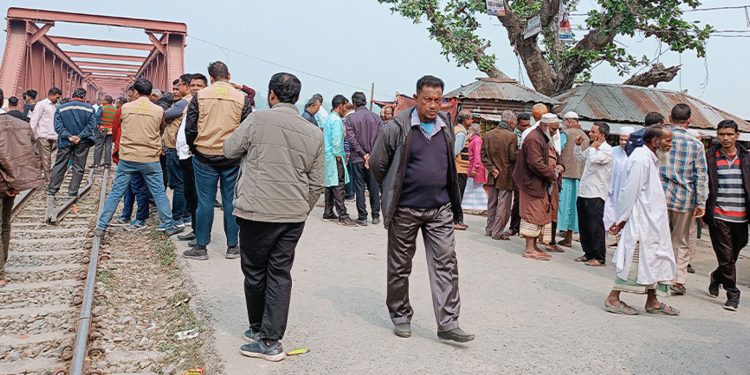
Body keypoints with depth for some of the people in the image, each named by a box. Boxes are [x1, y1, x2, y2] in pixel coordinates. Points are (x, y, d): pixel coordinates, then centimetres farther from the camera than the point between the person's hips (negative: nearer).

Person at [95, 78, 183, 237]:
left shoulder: (125, 107, -3)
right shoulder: (159, 110, -6)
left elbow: (116, 130, 10)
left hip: (127, 158, 1)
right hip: (150, 160, -1)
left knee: (115, 193, 8)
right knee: (159, 194, 8)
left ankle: (101, 227, 13)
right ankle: (169, 226, 13)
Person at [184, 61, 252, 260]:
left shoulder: (200, 96, -1)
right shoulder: (242, 98, -1)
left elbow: (190, 127, 0)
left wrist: (194, 149, 15)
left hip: (204, 156, 0)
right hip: (232, 158, 0)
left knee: (205, 201, 5)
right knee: (231, 201, 8)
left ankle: (200, 247, 12)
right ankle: (232, 246, 15)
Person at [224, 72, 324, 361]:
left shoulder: (258, 120, -8)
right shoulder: (314, 133, 3)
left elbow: (230, 150, 7)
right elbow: (317, 183, 5)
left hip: (257, 211, -3)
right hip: (294, 214, 3)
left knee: (255, 272, 12)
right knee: (280, 274, 9)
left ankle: (259, 330, 27)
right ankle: (271, 339, 12)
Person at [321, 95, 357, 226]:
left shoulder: (329, 118, 16)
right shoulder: (337, 120, -13)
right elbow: (336, 140, -20)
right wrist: (338, 156, -14)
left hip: (328, 155, 10)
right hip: (335, 157, -10)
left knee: (330, 185, 13)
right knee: (338, 186, -9)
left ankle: (328, 213, 18)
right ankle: (343, 216, -9)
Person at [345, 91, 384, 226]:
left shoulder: (351, 118, -4)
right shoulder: (376, 117, 1)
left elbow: (352, 139, -10)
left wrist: (364, 155, -7)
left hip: (357, 159, -2)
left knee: (360, 188, 4)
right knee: (374, 187, 11)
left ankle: (362, 217, 5)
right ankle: (375, 216, 16)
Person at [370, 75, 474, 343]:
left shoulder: (446, 126, 5)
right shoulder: (398, 127, -10)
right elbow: (377, 163, -2)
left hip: (440, 208, 4)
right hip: (405, 210, -3)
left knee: (446, 264, 0)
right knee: (400, 266, 9)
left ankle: (448, 323, 6)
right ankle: (400, 315, 27)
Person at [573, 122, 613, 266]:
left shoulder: (607, 149, -10)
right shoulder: (592, 148, 16)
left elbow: (594, 159, -27)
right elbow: (579, 158, 29)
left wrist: (593, 147, -8)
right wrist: (578, 145, 14)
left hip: (595, 195, -9)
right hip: (584, 192, 9)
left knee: (595, 227, -5)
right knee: (584, 226, 14)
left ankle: (599, 258, 2)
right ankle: (588, 253, 25)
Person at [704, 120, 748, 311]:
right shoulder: (709, 157, 0)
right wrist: (704, 211, -4)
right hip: (718, 216, -3)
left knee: (733, 256, 13)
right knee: (725, 257, -1)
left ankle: (717, 276, 39)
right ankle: (732, 293, 12)